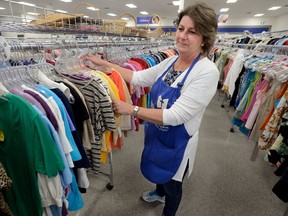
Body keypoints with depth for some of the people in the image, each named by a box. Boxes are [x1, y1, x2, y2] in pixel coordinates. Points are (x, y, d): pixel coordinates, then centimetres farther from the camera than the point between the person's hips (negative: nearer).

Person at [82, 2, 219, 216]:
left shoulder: (207, 71, -27)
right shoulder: (170, 62, -4)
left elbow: (175, 116, -31)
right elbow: (138, 77, -1)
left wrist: (132, 110, -29)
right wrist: (104, 64, -3)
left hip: (177, 141, -6)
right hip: (156, 133, 7)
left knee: (172, 183, 22)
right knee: (160, 172, 33)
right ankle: (160, 193, 67)